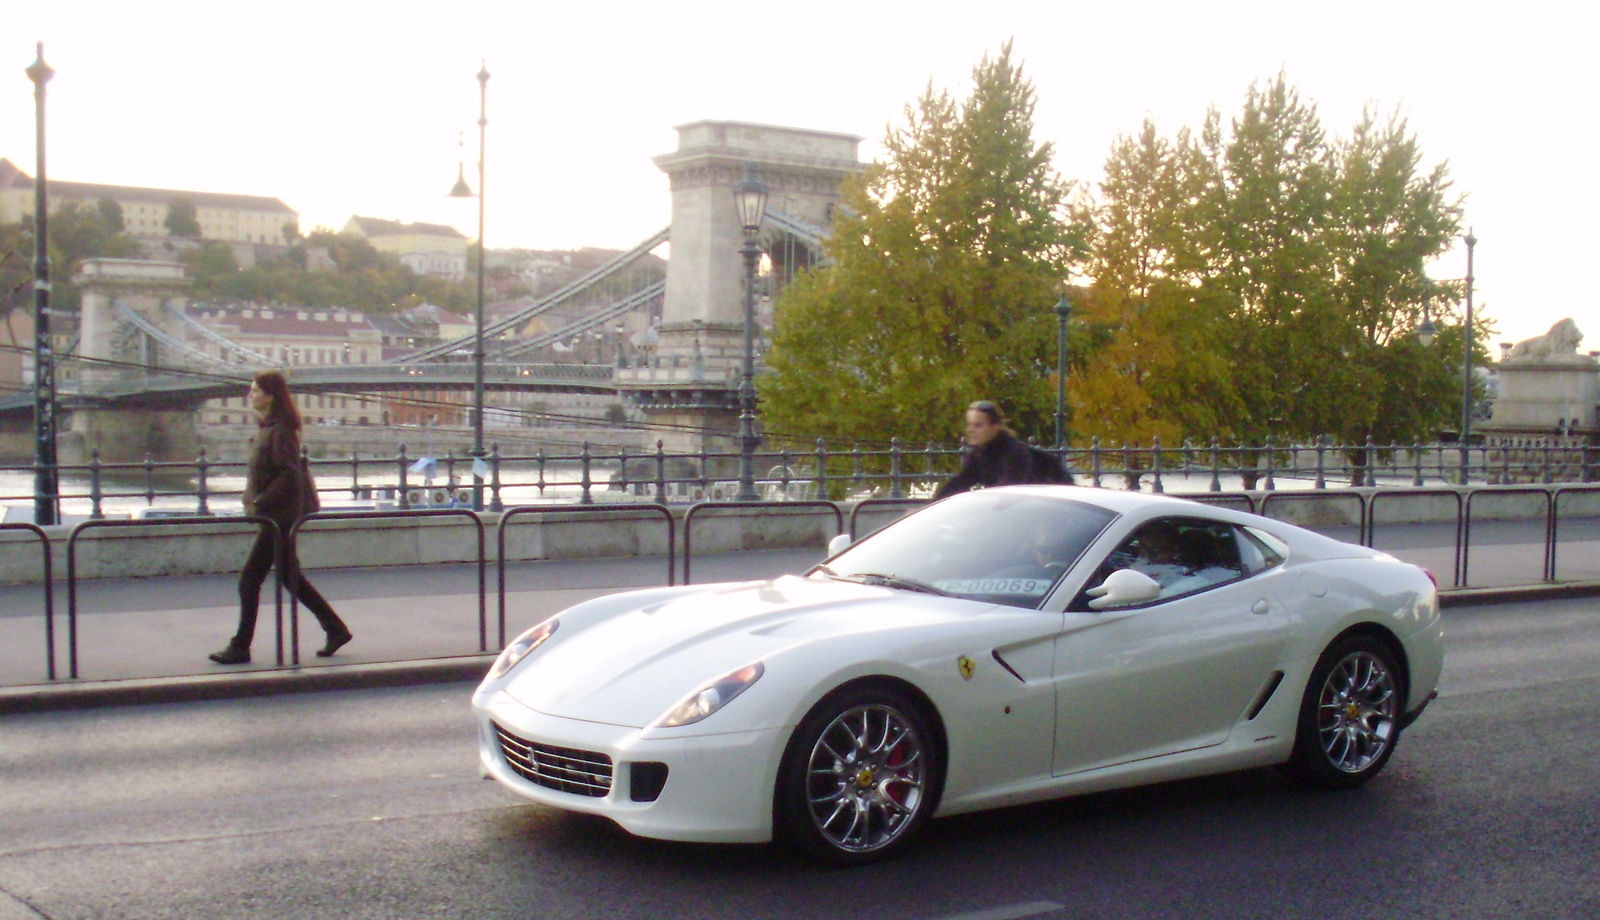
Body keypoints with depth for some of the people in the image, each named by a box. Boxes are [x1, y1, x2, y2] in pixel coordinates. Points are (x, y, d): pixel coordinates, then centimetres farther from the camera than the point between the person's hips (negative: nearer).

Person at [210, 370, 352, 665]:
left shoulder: (280, 430, -16)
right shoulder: (266, 427, 12)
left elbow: (289, 476, -22)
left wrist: (259, 502, -20)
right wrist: (256, 502, 10)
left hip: (280, 516, -10)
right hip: (277, 515, 10)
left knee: (249, 579, -5)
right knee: (291, 577, 15)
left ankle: (240, 648, 2)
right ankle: (335, 629, 22)